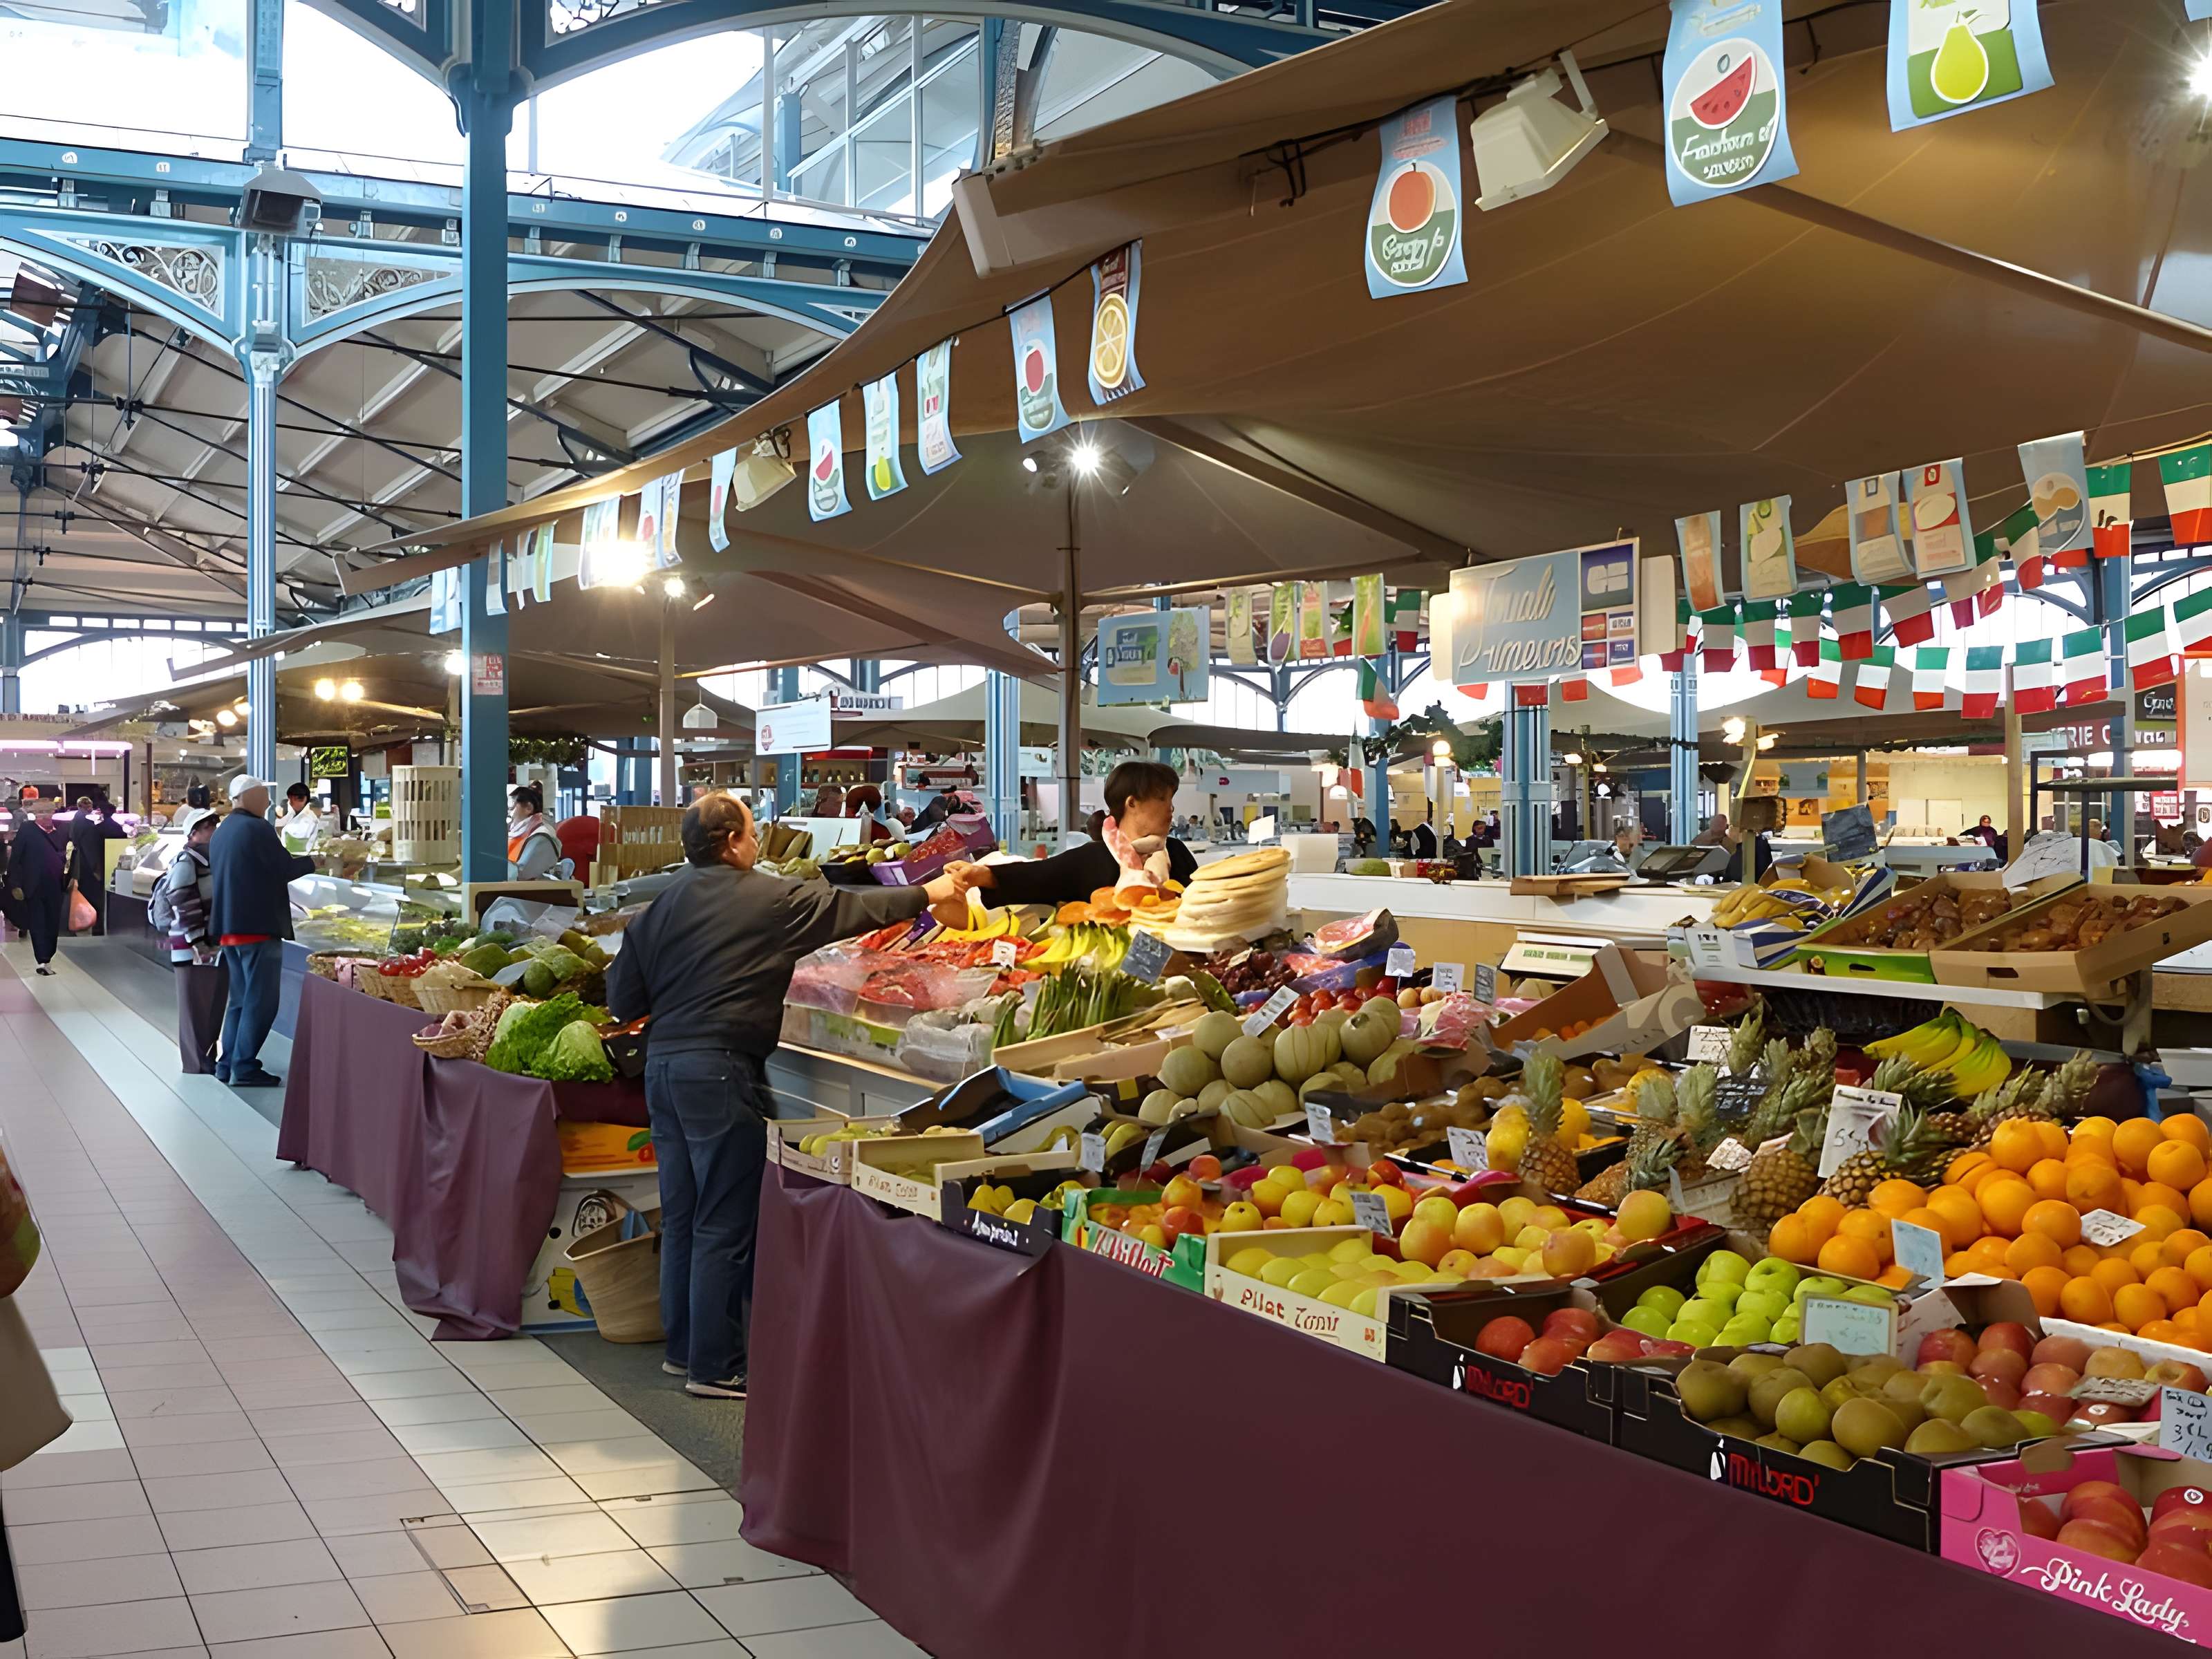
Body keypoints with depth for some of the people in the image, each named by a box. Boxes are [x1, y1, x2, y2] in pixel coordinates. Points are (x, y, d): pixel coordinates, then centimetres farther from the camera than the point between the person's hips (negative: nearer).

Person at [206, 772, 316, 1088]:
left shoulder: (221, 833, 16)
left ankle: (227, 1064, 16)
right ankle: (244, 1068, -7)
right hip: (258, 926, -9)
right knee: (260, 1000, -5)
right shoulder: (257, 828, -12)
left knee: (241, 999, 16)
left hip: (229, 928, 9)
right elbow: (286, 869, -11)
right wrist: (314, 861, 4)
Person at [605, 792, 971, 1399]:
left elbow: (622, 1000, 10)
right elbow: (849, 908, -1)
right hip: (721, 1070, -7)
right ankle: (715, 1367, 2)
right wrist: (927, 894, 12)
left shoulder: (660, 909, 10)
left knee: (681, 1217, 15)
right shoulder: (768, 900, -8)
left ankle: (683, 1348, 24)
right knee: (726, 1224, -1)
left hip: (662, 1065, 8)